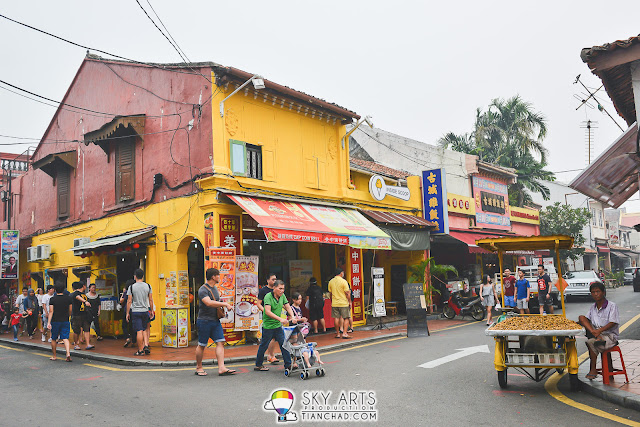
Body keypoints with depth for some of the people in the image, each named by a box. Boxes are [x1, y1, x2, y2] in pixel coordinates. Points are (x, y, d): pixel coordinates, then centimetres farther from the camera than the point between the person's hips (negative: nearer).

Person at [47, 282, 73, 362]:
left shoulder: (52, 299, -5)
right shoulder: (69, 298, 0)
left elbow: (51, 311, -10)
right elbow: (70, 310, 6)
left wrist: (48, 322, -11)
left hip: (55, 321, -1)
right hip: (65, 321, 1)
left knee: (53, 339, 14)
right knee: (65, 338, -1)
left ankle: (54, 356, 22)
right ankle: (68, 353, -20)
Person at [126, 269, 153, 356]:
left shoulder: (132, 287, -6)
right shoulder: (148, 286, 2)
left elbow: (129, 301, -5)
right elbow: (151, 300, 5)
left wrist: (127, 313, 3)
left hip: (135, 312, -3)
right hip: (145, 311, 3)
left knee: (139, 331, -3)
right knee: (144, 330, 17)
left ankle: (140, 350, 1)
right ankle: (146, 345, 3)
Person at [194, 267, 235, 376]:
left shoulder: (215, 288, 15)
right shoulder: (203, 290, -14)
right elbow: (209, 303, -30)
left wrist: (224, 306, 14)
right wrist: (225, 304, -28)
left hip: (215, 320, 8)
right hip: (204, 321, -8)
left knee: (220, 342, -3)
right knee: (202, 345, 3)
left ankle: (221, 368, -6)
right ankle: (199, 367, 19)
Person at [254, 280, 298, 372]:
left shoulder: (282, 296, 4)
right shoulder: (268, 297, -17)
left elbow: (288, 307, 5)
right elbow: (268, 312, -26)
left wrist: (293, 317, -14)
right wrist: (280, 319, -33)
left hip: (278, 326, 6)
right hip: (268, 325, -6)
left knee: (284, 344, 3)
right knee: (264, 346, 6)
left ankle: (288, 364, 10)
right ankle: (258, 365, 21)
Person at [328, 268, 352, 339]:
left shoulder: (331, 282, 5)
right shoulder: (343, 281, -10)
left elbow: (330, 293, 11)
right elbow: (347, 293, -10)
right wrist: (350, 302, -1)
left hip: (334, 303, 5)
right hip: (344, 303, -5)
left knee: (336, 318, 9)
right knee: (346, 318, 4)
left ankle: (338, 333, 14)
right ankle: (344, 333, -1)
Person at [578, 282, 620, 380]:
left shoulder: (612, 306, -8)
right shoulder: (593, 307, 11)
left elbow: (613, 323, -17)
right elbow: (587, 319, 8)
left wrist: (600, 330, -29)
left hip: (610, 335, -6)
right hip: (597, 331, 6)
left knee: (591, 342, -32)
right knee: (581, 317, -11)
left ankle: (593, 370, -17)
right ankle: (596, 336, -28)